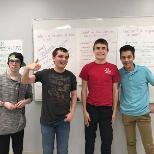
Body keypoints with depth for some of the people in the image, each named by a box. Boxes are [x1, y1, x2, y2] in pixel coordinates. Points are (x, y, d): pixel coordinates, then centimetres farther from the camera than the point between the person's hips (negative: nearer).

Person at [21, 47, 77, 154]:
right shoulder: (45, 73, -6)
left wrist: (72, 112, -4)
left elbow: (74, 94, 7)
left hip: (64, 120, 1)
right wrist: (28, 68, -33)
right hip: (47, 119, 0)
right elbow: (24, 81, -13)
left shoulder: (71, 76, -2)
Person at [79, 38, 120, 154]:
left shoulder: (113, 68, 1)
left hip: (107, 109, 1)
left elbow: (115, 90, 5)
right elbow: (84, 90, 1)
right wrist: (85, 110, -3)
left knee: (107, 140, 10)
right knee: (90, 139, 12)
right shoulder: (87, 68, -1)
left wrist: (114, 111, 2)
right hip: (91, 108, 0)